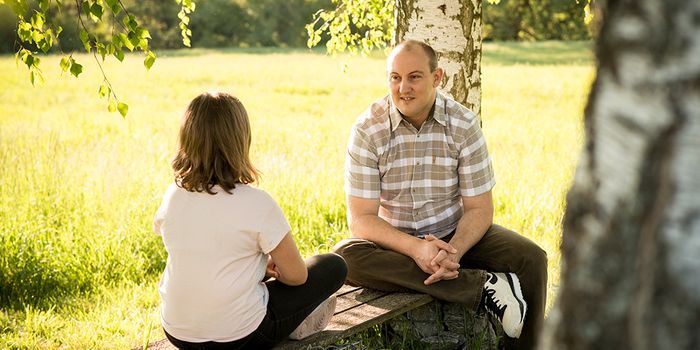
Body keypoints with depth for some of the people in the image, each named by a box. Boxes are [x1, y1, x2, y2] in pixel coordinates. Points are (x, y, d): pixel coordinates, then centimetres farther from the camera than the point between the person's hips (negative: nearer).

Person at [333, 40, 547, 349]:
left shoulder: (463, 124, -8)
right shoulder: (367, 129, -12)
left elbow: (479, 208, -8)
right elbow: (361, 218, -15)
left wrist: (454, 251, -29)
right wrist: (416, 248, -32)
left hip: (455, 234, 1)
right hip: (396, 241, -1)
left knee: (530, 259, -22)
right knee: (346, 256, -33)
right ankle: (484, 286, -34)